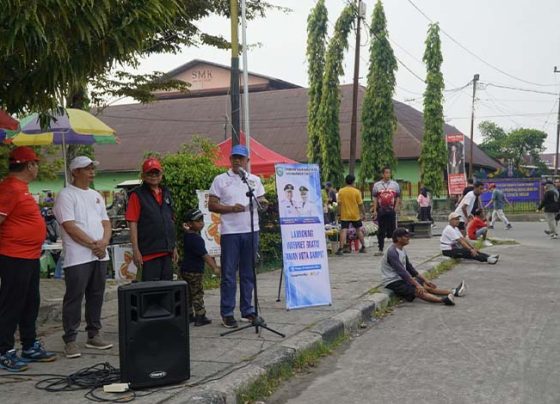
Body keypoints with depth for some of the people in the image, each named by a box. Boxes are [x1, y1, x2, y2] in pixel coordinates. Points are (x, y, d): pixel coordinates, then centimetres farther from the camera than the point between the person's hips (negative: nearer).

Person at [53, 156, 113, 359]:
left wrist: (104, 242, -5)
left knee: (96, 296, 11)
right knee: (74, 298, -3)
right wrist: (93, 245, -13)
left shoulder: (96, 195, 18)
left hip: (100, 256, 7)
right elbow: (70, 227, -14)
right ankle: (70, 340, 4)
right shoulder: (66, 195, -5)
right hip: (77, 257, -7)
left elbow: (106, 222, 14)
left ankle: (93, 336, 21)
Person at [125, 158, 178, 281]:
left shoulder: (166, 193, 15)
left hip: (167, 251, 6)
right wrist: (136, 250, -14)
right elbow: (132, 224, -9)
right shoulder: (137, 195, -4)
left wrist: (174, 247, 17)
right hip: (149, 252, -6)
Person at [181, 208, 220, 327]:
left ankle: (189, 314, 23)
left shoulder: (186, 235, 6)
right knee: (197, 294, -4)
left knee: (189, 294, 15)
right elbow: (205, 255, -28)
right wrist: (215, 268, -30)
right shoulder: (196, 239, -22)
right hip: (194, 271, -9)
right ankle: (200, 317, -1)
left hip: (185, 270, 9)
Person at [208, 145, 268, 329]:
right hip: (230, 232, -3)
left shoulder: (255, 180, 13)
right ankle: (227, 313, 6)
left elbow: (261, 201, 16)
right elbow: (212, 205, -1)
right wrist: (231, 208, -15)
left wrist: (263, 203, -8)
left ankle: (247, 310, 19)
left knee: (248, 273, 10)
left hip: (251, 231, 4)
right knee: (229, 274, -1)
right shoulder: (220, 180, 2)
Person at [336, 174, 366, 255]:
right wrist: (363, 214, 6)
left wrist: (339, 214, 6)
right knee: (359, 230, 15)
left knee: (343, 231, -4)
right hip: (355, 215, 0)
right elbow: (360, 204, -4)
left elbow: (339, 203, -2)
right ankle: (363, 247, 20)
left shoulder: (341, 191, -3)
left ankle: (341, 248, -11)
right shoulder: (356, 191, -5)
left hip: (345, 215, 0)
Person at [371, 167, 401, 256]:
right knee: (381, 231, 2)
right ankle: (380, 249, 8)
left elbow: (398, 198, 9)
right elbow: (374, 199, 4)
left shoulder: (395, 184, 8)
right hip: (381, 211, 0)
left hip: (391, 210, 0)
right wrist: (374, 210, -4)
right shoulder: (377, 185, 5)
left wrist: (396, 208, -5)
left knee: (392, 229, 0)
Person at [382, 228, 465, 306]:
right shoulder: (392, 252, -20)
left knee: (425, 286, 3)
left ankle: (453, 292, 1)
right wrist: (417, 285, -30)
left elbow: (410, 268, 16)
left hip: (401, 279, 10)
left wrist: (426, 281, 12)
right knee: (418, 291, -27)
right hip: (392, 282, -10)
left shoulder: (402, 250, 11)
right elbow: (401, 271, -27)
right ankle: (443, 300, -44)